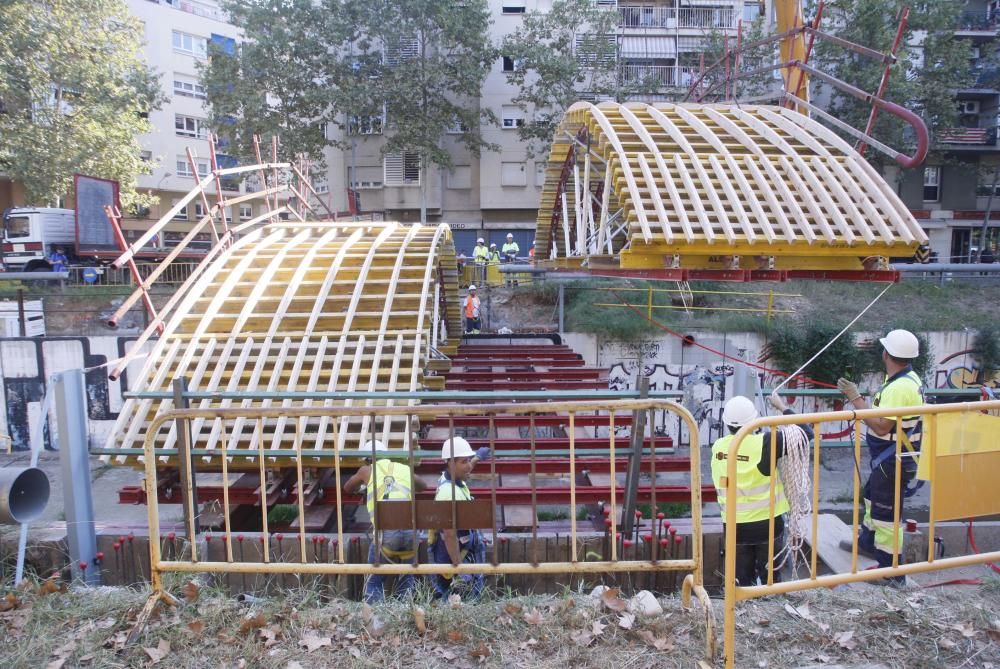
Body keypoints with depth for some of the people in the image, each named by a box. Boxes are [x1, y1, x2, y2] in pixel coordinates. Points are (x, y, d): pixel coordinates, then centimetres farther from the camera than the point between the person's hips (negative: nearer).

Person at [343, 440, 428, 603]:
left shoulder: (367, 471, 18)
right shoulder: (405, 470, 22)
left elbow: (347, 488, 37)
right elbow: (423, 486, 43)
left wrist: (362, 486, 56)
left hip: (385, 531, -2)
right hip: (410, 530, 2)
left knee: (375, 581, 12)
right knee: (406, 578, 22)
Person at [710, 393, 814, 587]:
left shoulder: (718, 446, -7)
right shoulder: (765, 443, -18)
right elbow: (806, 433, -9)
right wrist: (783, 407, 1)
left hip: (735, 526, 2)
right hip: (767, 523, -2)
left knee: (742, 581, 15)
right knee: (770, 579, 16)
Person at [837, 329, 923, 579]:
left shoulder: (900, 387, -27)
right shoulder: (907, 378, 6)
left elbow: (882, 426, -28)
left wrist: (856, 399, -24)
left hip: (895, 462, -11)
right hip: (889, 458, 11)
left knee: (886, 512, 0)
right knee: (872, 496, 26)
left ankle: (891, 570, 12)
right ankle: (868, 542, 45)